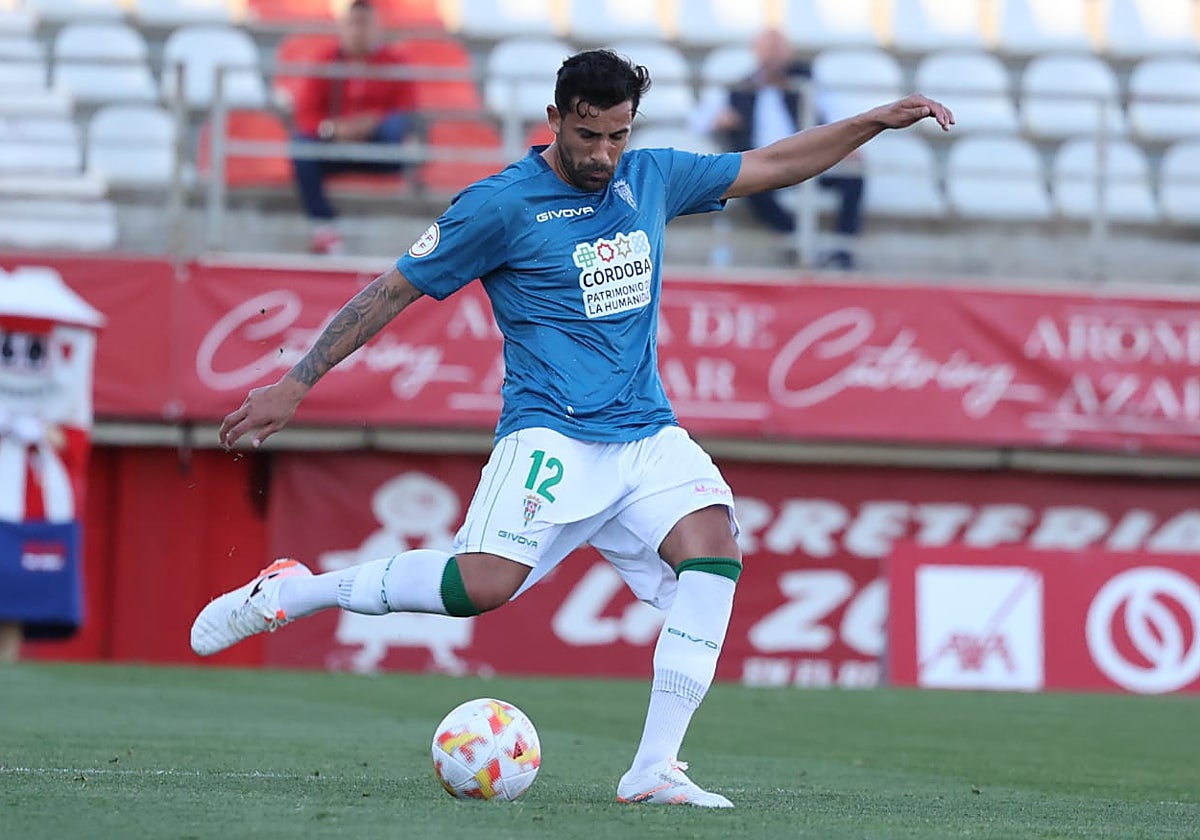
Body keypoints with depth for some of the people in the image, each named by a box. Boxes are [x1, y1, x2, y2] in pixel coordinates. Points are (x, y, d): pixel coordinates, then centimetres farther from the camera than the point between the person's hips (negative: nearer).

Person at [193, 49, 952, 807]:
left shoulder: (651, 178, 11)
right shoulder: (501, 205, -5)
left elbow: (774, 165, 24)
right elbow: (392, 292, 0)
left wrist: (878, 121, 19)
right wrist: (297, 383, -2)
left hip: (648, 438, 5)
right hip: (553, 434, -5)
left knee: (714, 543, -21)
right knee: (485, 584, -26)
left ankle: (655, 769, -21)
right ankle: (287, 592, -5)